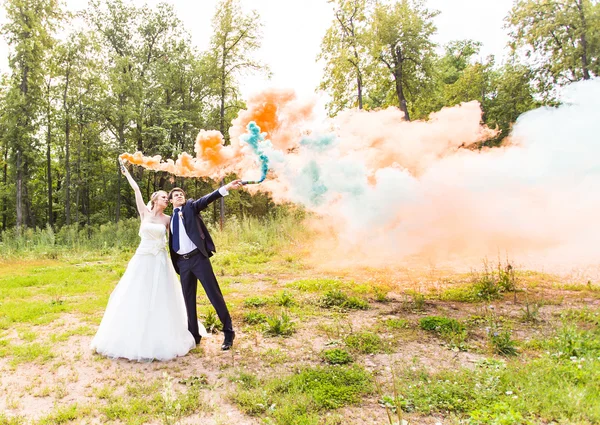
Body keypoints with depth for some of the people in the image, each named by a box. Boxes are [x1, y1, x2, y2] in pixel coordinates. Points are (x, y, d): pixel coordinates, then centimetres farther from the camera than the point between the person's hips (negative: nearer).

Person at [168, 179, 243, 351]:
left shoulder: (191, 206, 5)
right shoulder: (171, 219, 17)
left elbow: (207, 199, -12)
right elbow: (172, 243, 19)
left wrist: (226, 187, -28)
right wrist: (174, 263, 14)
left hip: (198, 257, -5)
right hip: (183, 262, 5)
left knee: (214, 294, -3)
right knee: (189, 299, 11)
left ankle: (228, 333, 6)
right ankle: (194, 335, 24)